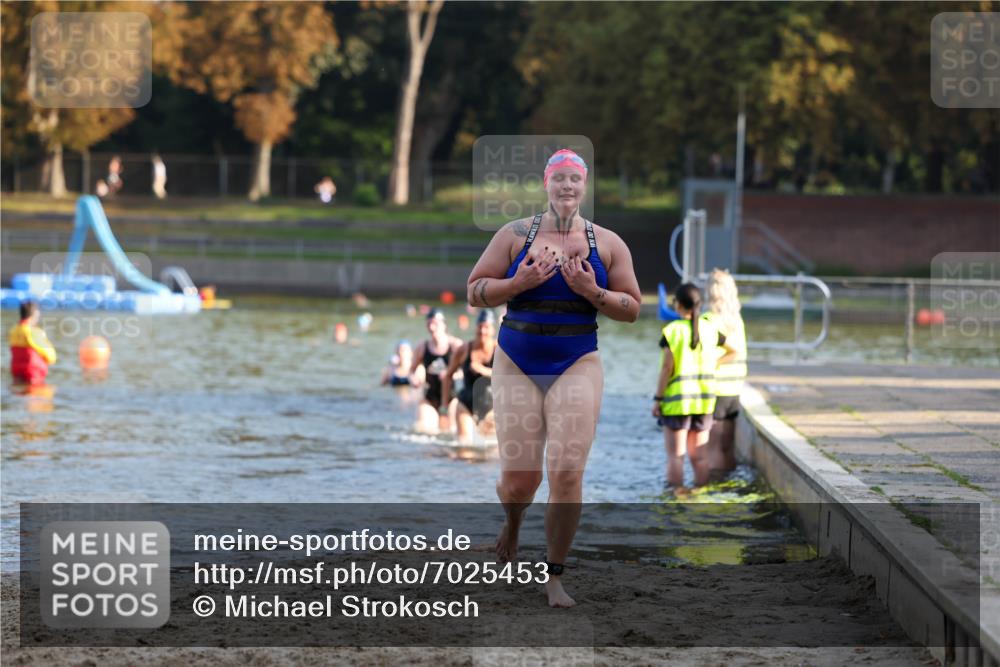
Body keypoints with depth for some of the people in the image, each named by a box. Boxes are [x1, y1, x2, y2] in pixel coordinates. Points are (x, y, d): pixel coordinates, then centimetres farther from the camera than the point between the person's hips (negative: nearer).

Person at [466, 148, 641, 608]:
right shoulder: (515, 234, 2)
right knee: (518, 479, -2)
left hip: (577, 367, 0)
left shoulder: (607, 243, 4)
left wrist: (592, 293, -12)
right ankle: (513, 521, 37)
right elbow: (475, 291, 2)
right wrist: (519, 283, -14)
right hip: (517, 365, 0)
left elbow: (632, 309, 6)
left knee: (567, 474, -11)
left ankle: (555, 578, 3)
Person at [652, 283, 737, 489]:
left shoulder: (672, 331, -11)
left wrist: (657, 399, -8)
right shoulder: (710, 330, 3)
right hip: (704, 400, 4)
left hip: (676, 401, -4)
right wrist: (712, 365, 11)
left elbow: (667, 368, -13)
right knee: (698, 456, 10)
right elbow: (734, 352, 14)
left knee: (676, 455, 0)